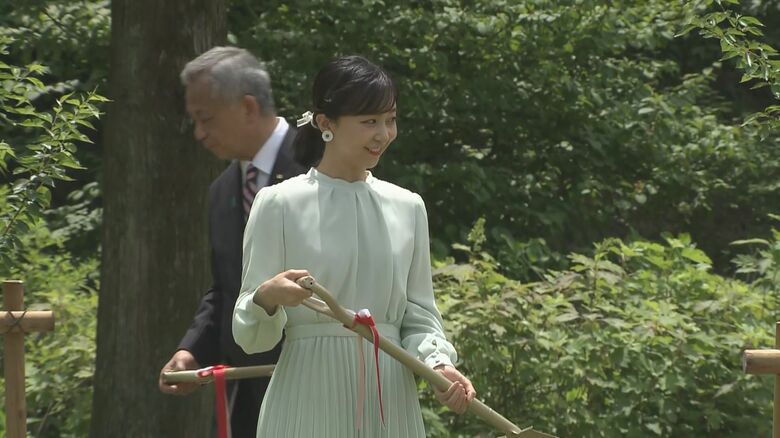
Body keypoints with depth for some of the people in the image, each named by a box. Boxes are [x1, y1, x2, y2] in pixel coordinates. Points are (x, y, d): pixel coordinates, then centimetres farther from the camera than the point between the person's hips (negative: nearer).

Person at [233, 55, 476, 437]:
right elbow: (249, 337, -2)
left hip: (389, 403, 4)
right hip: (310, 402, -3)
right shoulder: (280, 204, -1)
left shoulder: (407, 208, 10)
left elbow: (418, 316, 12)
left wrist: (438, 363, -8)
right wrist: (266, 299, -24)